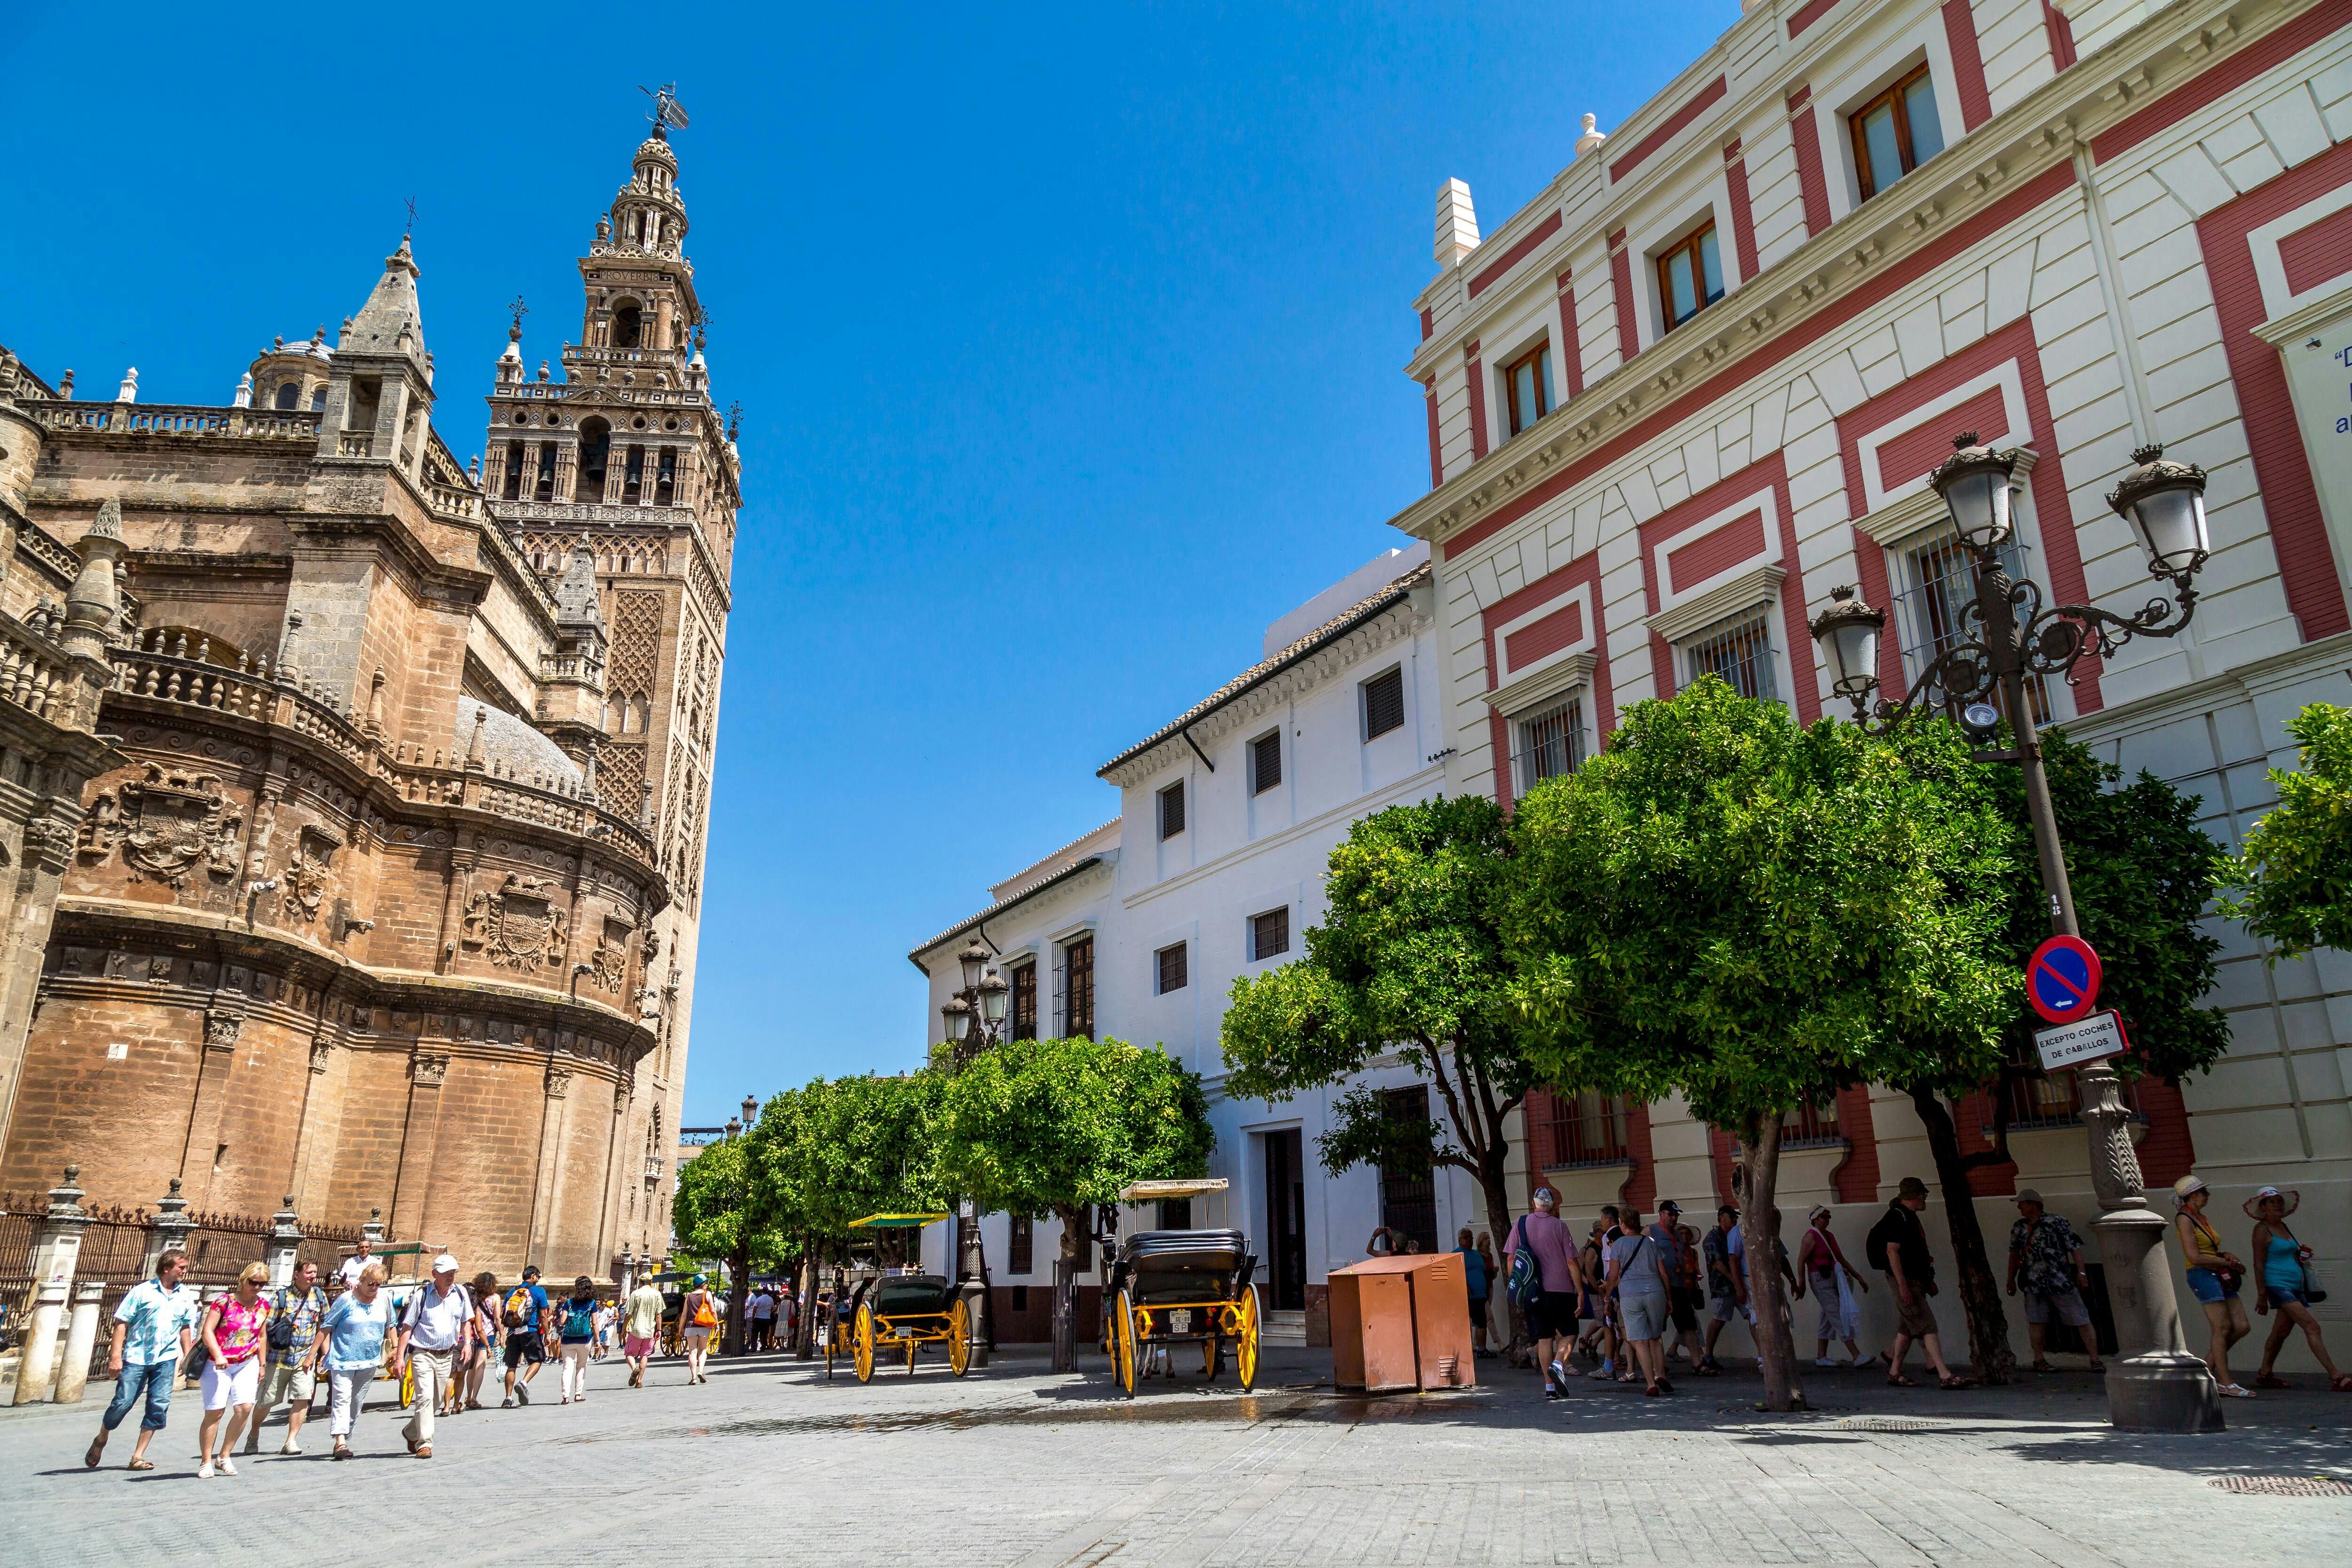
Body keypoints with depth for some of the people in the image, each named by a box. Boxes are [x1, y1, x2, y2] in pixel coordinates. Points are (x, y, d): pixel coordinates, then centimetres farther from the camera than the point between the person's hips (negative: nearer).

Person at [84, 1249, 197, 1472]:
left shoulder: (186, 1296, 9)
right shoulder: (142, 1291, -3)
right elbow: (121, 1322, -4)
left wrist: (187, 1357, 12)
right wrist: (116, 1356, -11)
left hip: (166, 1360, 3)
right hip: (136, 1357, -3)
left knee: (159, 1407, -3)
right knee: (122, 1402, -1)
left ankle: (138, 1457, 8)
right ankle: (101, 1440, 31)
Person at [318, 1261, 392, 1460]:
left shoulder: (385, 1298, 3)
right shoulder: (346, 1300, -10)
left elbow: (390, 1327, 16)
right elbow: (326, 1327, -6)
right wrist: (313, 1353, -10)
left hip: (369, 1361, 4)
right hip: (343, 1359, -4)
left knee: (357, 1403, 11)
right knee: (342, 1399, -16)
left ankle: (346, 1441, 23)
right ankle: (340, 1440, -23)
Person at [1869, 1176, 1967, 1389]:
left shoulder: (1910, 1217, 19)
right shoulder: (1897, 1217, -14)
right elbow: (1892, 1251, -20)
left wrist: (1929, 1281, 26)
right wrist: (1903, 1286, -24)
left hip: (1916, 1280, 10)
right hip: (1906, 1281, -10)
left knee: (1907, 1329, 11)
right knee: (1927, 1326, -13)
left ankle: (1894, 1374, 17)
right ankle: (1945, 1376, -16)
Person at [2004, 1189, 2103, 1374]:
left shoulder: (2057, 1222, -3)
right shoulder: (2019, 1228, 11)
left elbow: (2075, 1247, -5)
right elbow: (2014, 1254, 22)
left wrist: (2081, 1272, -12)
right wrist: (2011, 1279, 25)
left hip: (2062, 1281, -4)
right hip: (2034, 1284, 4)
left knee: (2081, 1320, -3)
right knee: (2037, 1321, 3)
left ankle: (2095, 1360, 3)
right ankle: (2039, 1360, 12)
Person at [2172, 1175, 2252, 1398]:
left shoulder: (2202, 1218, 18)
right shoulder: (2184, 1219, -9)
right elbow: (2195, 1257, -16)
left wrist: (2226, 1255, 4)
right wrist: (2230, 1263, -9)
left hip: (2219, 1277, 9)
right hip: (2203, 1276, -9)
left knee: (2241, 1327, 3)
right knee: (2223, 1328, -10)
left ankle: (2207, 1367, 13)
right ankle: (2227, 1384, -6)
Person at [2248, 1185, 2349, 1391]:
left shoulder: (2283, 1226, 17)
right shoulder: (2262, 1230, -8)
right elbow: (2259, 1264, -10)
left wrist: (2301, 1255, 6)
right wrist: (2262, 1295, -13)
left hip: (2296, 1286, 8)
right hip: (2278, 1286, -8)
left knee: (2281, 1332, 11)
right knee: (2312, 1327, -17)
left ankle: (2265, 1374, 18)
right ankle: (2336, 1377, -19)